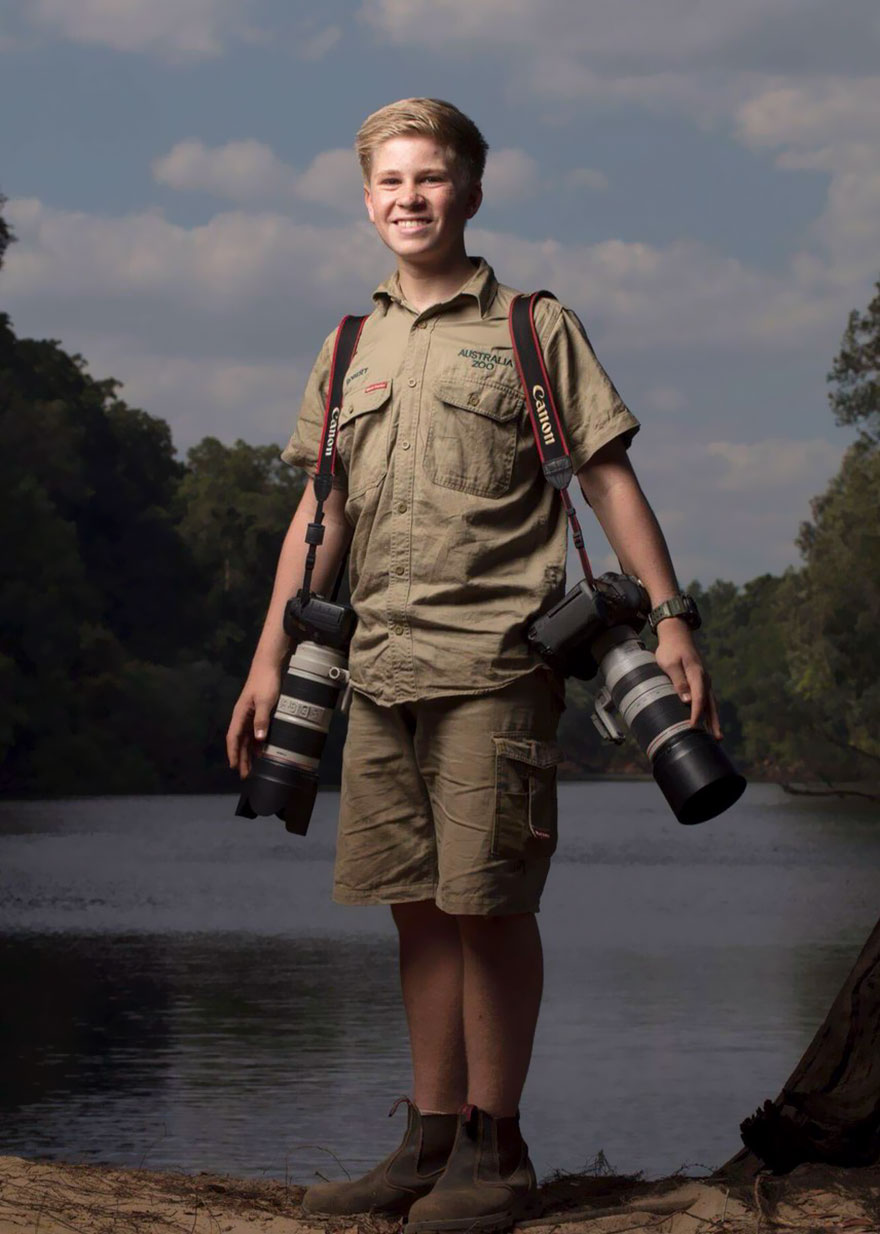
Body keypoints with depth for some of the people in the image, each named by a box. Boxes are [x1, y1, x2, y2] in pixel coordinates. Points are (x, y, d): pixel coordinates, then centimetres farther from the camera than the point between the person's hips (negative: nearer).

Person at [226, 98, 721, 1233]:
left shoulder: (534, 330, 5)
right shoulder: (351, 352, 17)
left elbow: (609, 481, 2)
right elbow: (319, 513, 19)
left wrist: (670, 619, -6)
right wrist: (270, 657, 14)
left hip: (494, 659, -5)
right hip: (381, 668, 5)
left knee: (488, 904, -6)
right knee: (418, 907, 7)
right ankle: (431, 1141, 14)